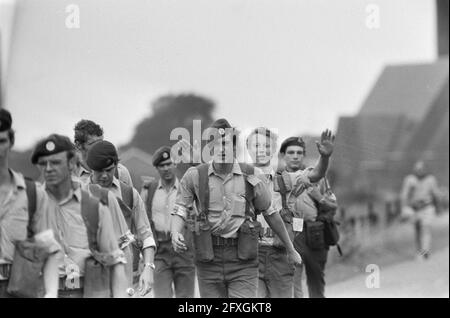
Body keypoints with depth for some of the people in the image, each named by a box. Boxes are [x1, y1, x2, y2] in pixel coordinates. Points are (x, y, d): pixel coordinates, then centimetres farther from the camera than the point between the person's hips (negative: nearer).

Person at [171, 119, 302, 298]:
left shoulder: (250, 178, 0)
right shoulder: (195, 176, 0)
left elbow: (271, 214, 11)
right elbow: (180, 211, -1)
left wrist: (291, 250, 19)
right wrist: (175, 234, -24)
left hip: (243, 260, -1)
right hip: (209, 258, 1)